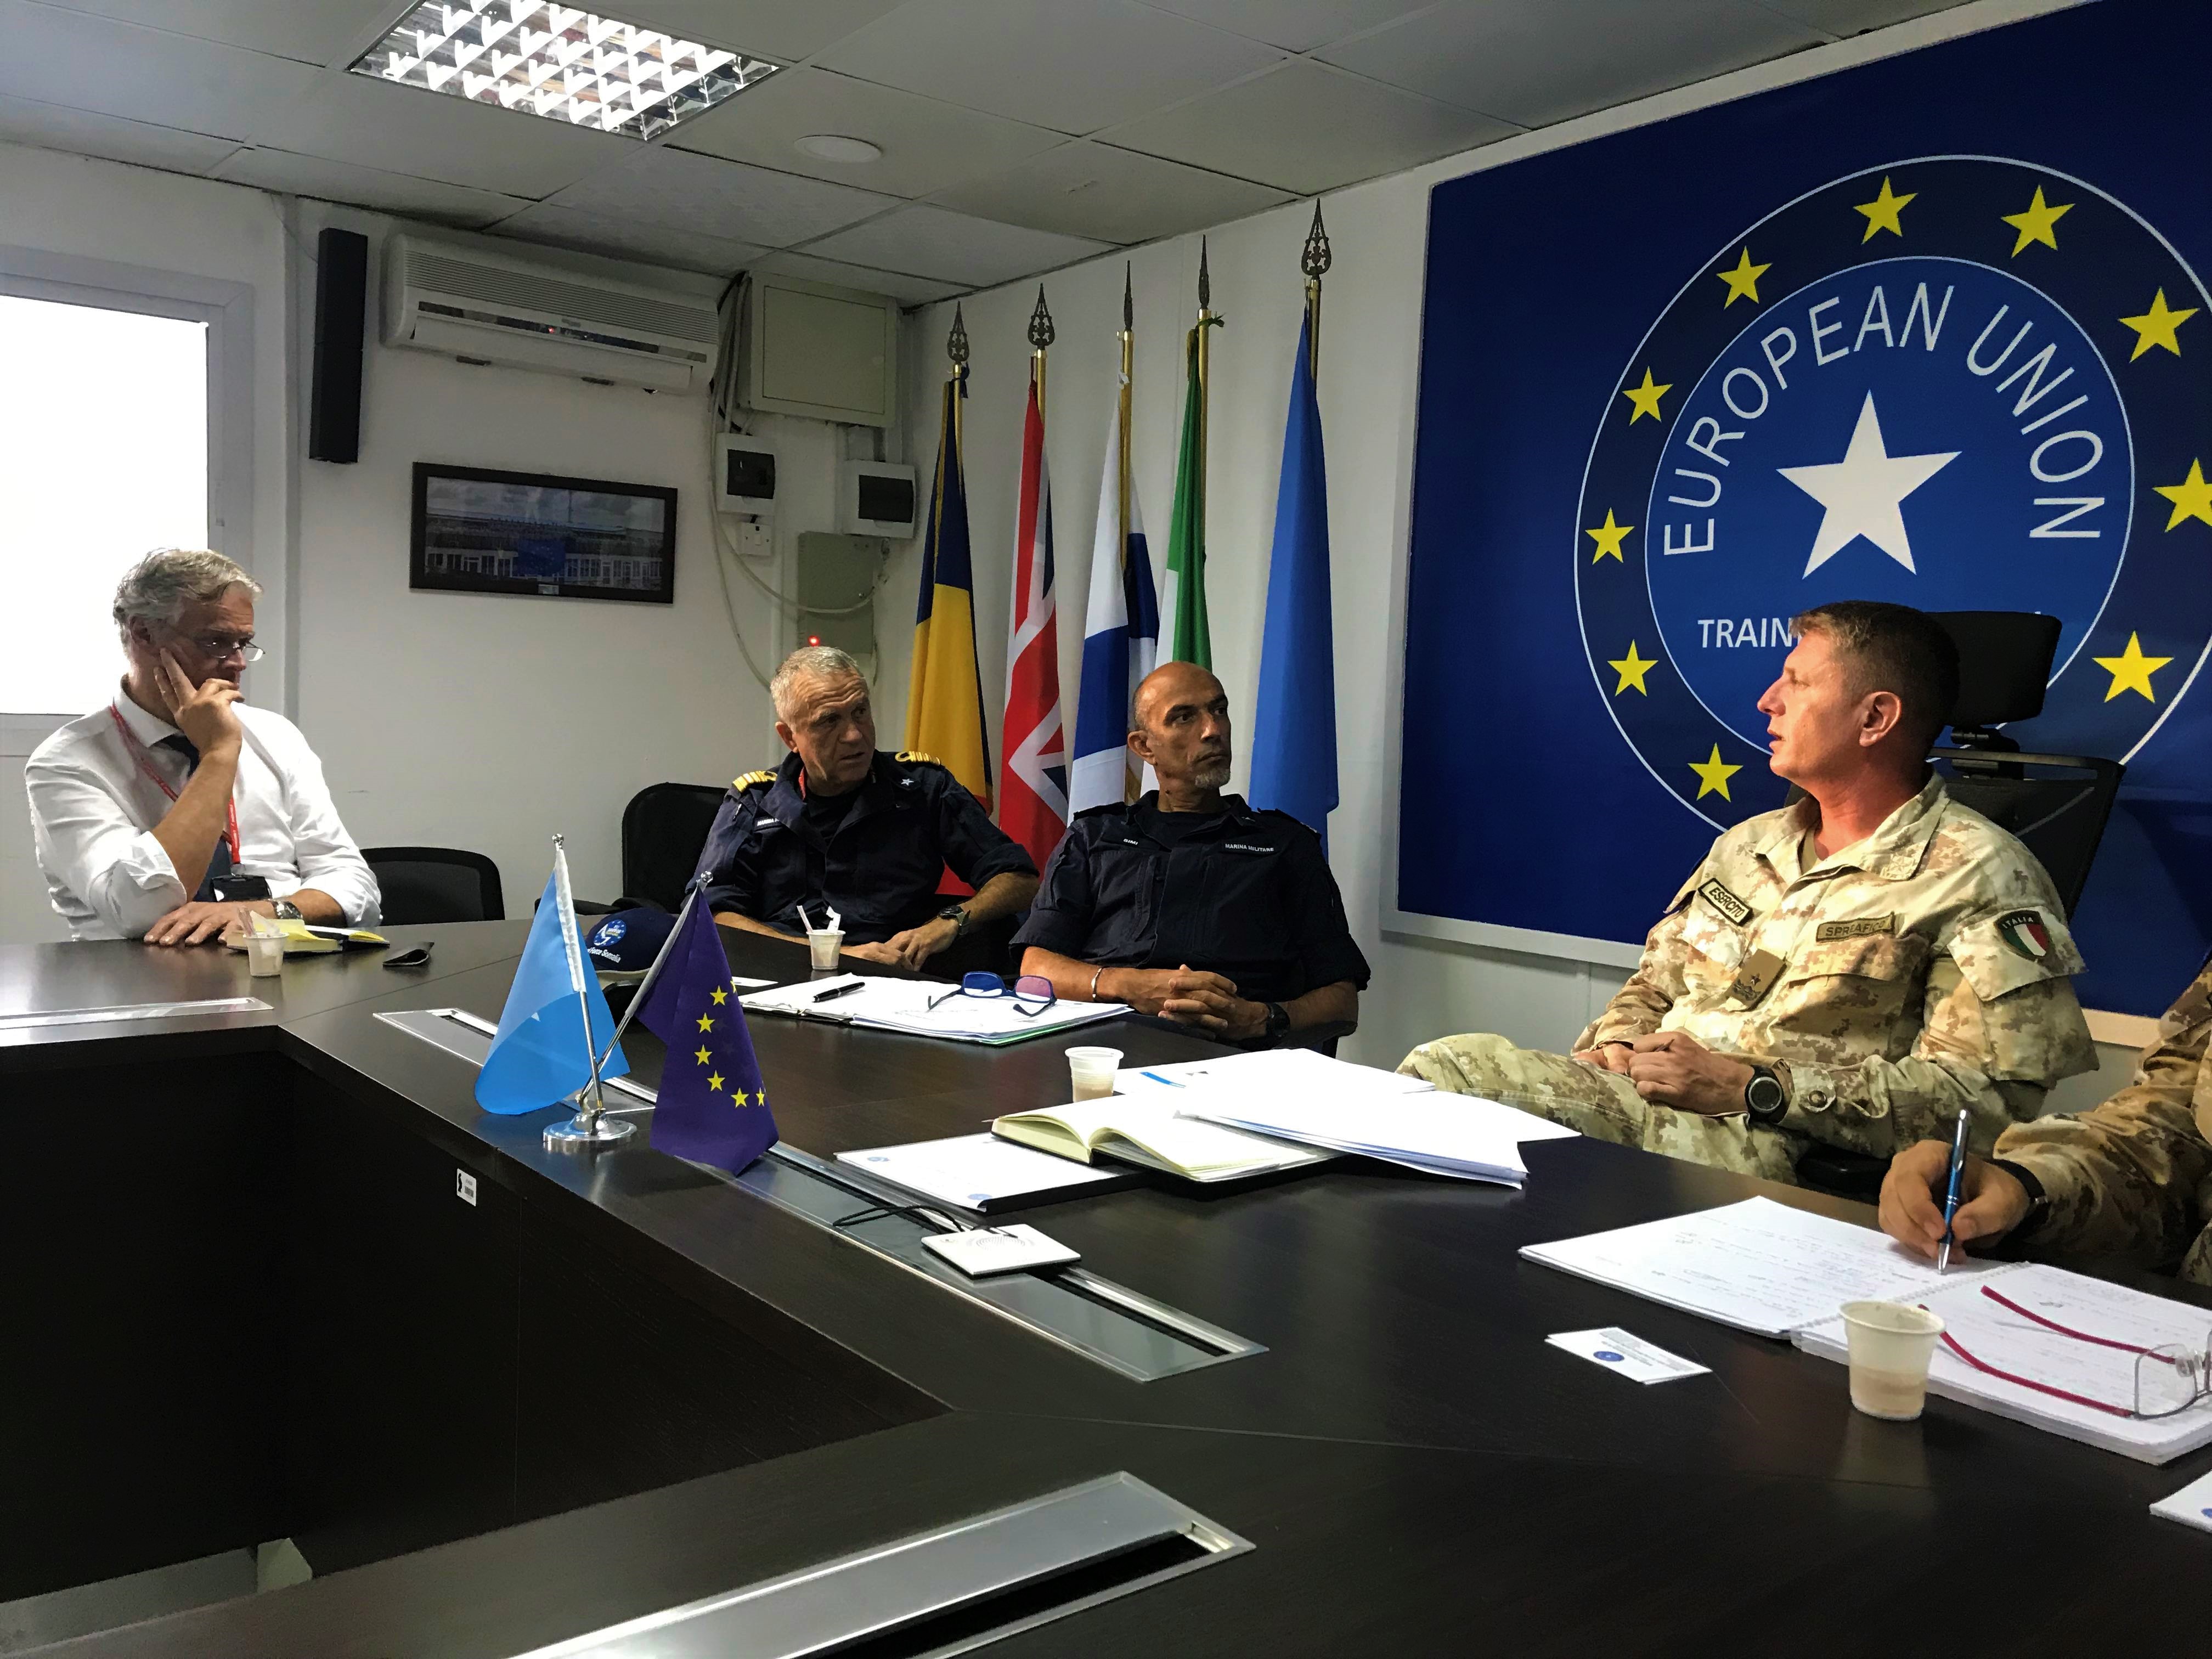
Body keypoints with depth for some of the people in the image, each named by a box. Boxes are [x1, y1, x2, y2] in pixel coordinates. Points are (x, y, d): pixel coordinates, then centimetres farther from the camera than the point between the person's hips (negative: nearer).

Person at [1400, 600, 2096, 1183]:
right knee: (1446, 1064, -21)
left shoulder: (1981, 880, -3)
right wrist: (1612, 1046, 1)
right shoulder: (1748, 844, 20)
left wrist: (1755, 1088, -17)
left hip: (1776, 1148, -7)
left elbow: (1984, 1097, -12)